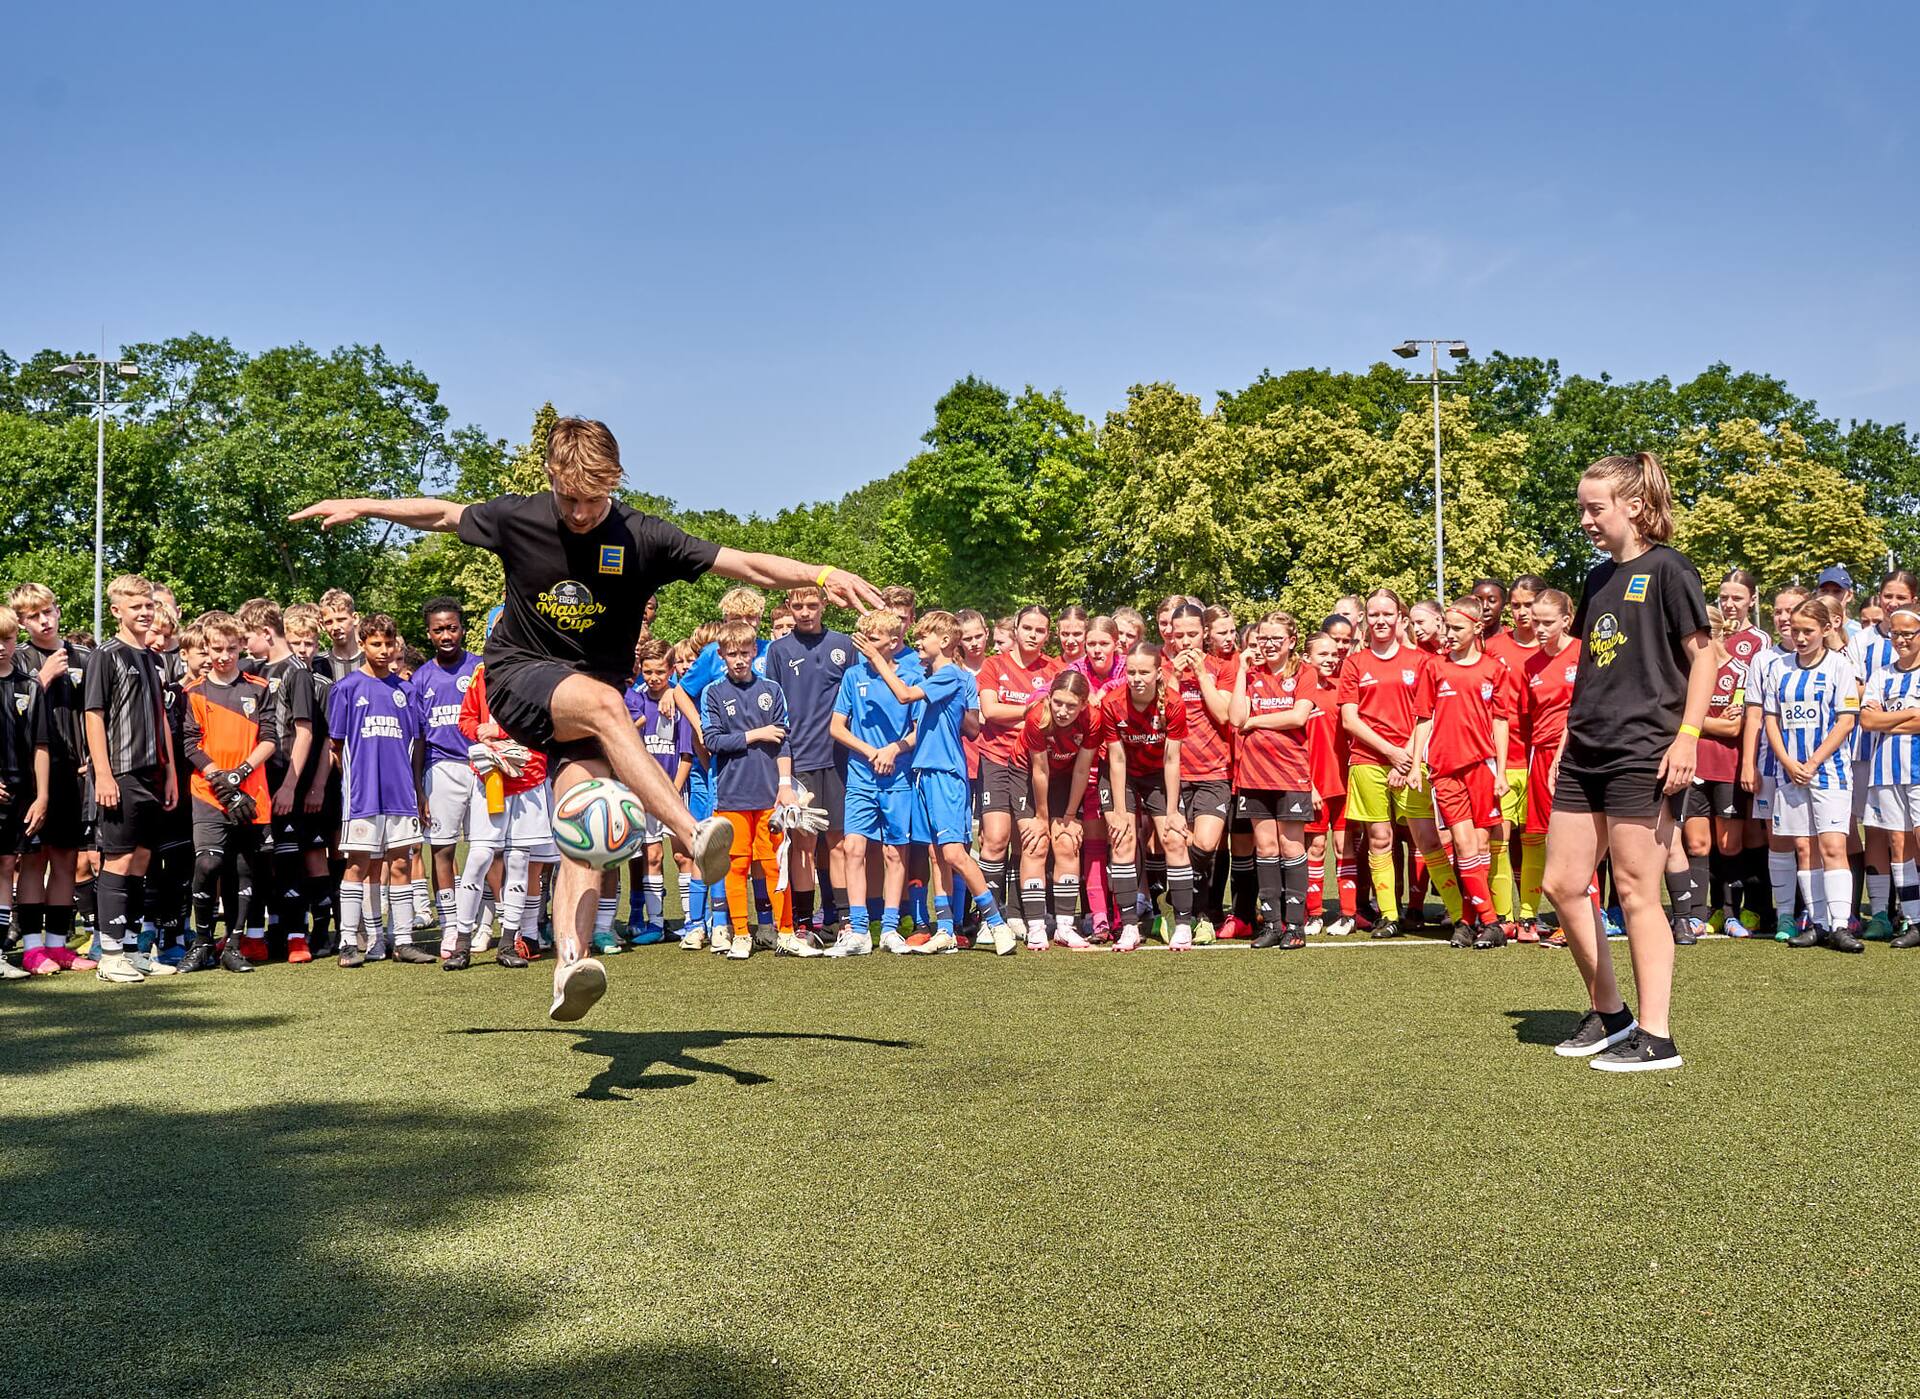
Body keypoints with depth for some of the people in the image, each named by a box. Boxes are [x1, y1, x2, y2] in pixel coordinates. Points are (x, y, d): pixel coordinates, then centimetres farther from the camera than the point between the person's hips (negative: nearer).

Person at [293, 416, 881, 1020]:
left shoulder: (641, 537, -9)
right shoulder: (518, 518, -6)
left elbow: (749, 565, -13)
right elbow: (443, 513, 14)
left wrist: (823, 575, -25)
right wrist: (361, 507, 17)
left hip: (593, 696, 2)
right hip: (519, 678, -1)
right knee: (603, 703, -35)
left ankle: (568, 967, -30)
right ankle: (693, 835, -47)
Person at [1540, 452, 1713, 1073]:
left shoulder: (1666, 569, -6)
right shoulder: (1599, 579, 16)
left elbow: (1702, 655, -9)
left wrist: (1687, 736, -16)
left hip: (1642, 753, -8)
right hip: (1585, 754, 8)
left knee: (1636, 892, -5)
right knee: (1561, 886, 7)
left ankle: (1655, 1036, 2)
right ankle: (1608, 1013, 21)